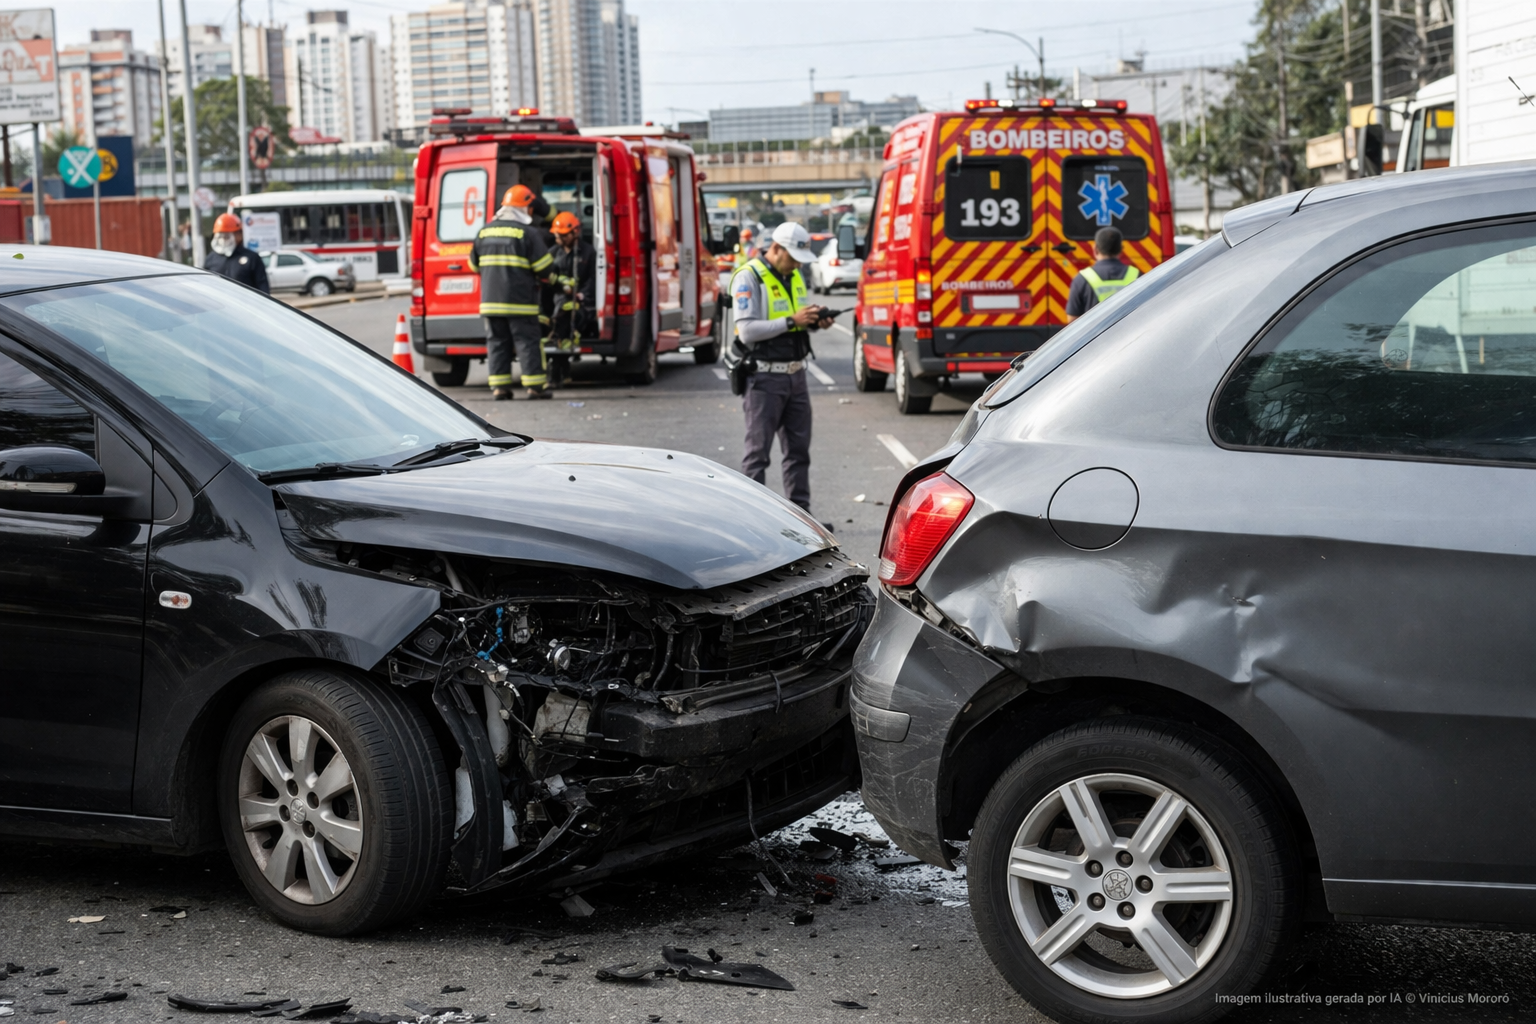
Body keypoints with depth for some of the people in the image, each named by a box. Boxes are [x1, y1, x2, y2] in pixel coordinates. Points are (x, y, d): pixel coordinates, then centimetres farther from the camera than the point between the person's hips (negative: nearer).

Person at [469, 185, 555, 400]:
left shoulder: (484, 232, 9)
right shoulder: (527, 233, -9)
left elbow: (475, 265, 17)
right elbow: (544, 267, -10)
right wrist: (545, 277, 12)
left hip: (490, 301, 5)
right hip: (520, 300, -5)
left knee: (497, 342, 9)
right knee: (528, 341, 1)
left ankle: (499, 387, 6)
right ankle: (535, 386, 1)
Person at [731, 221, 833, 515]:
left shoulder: (794, 276, 13)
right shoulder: (749, 277, -11)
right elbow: (747, 331, -20)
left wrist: (815, 322, 0)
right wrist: (791, 321, -23)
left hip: (795, 374, 8)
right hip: (764, 377, -8)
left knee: (798, 448, 11)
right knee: (758, 451, -3)